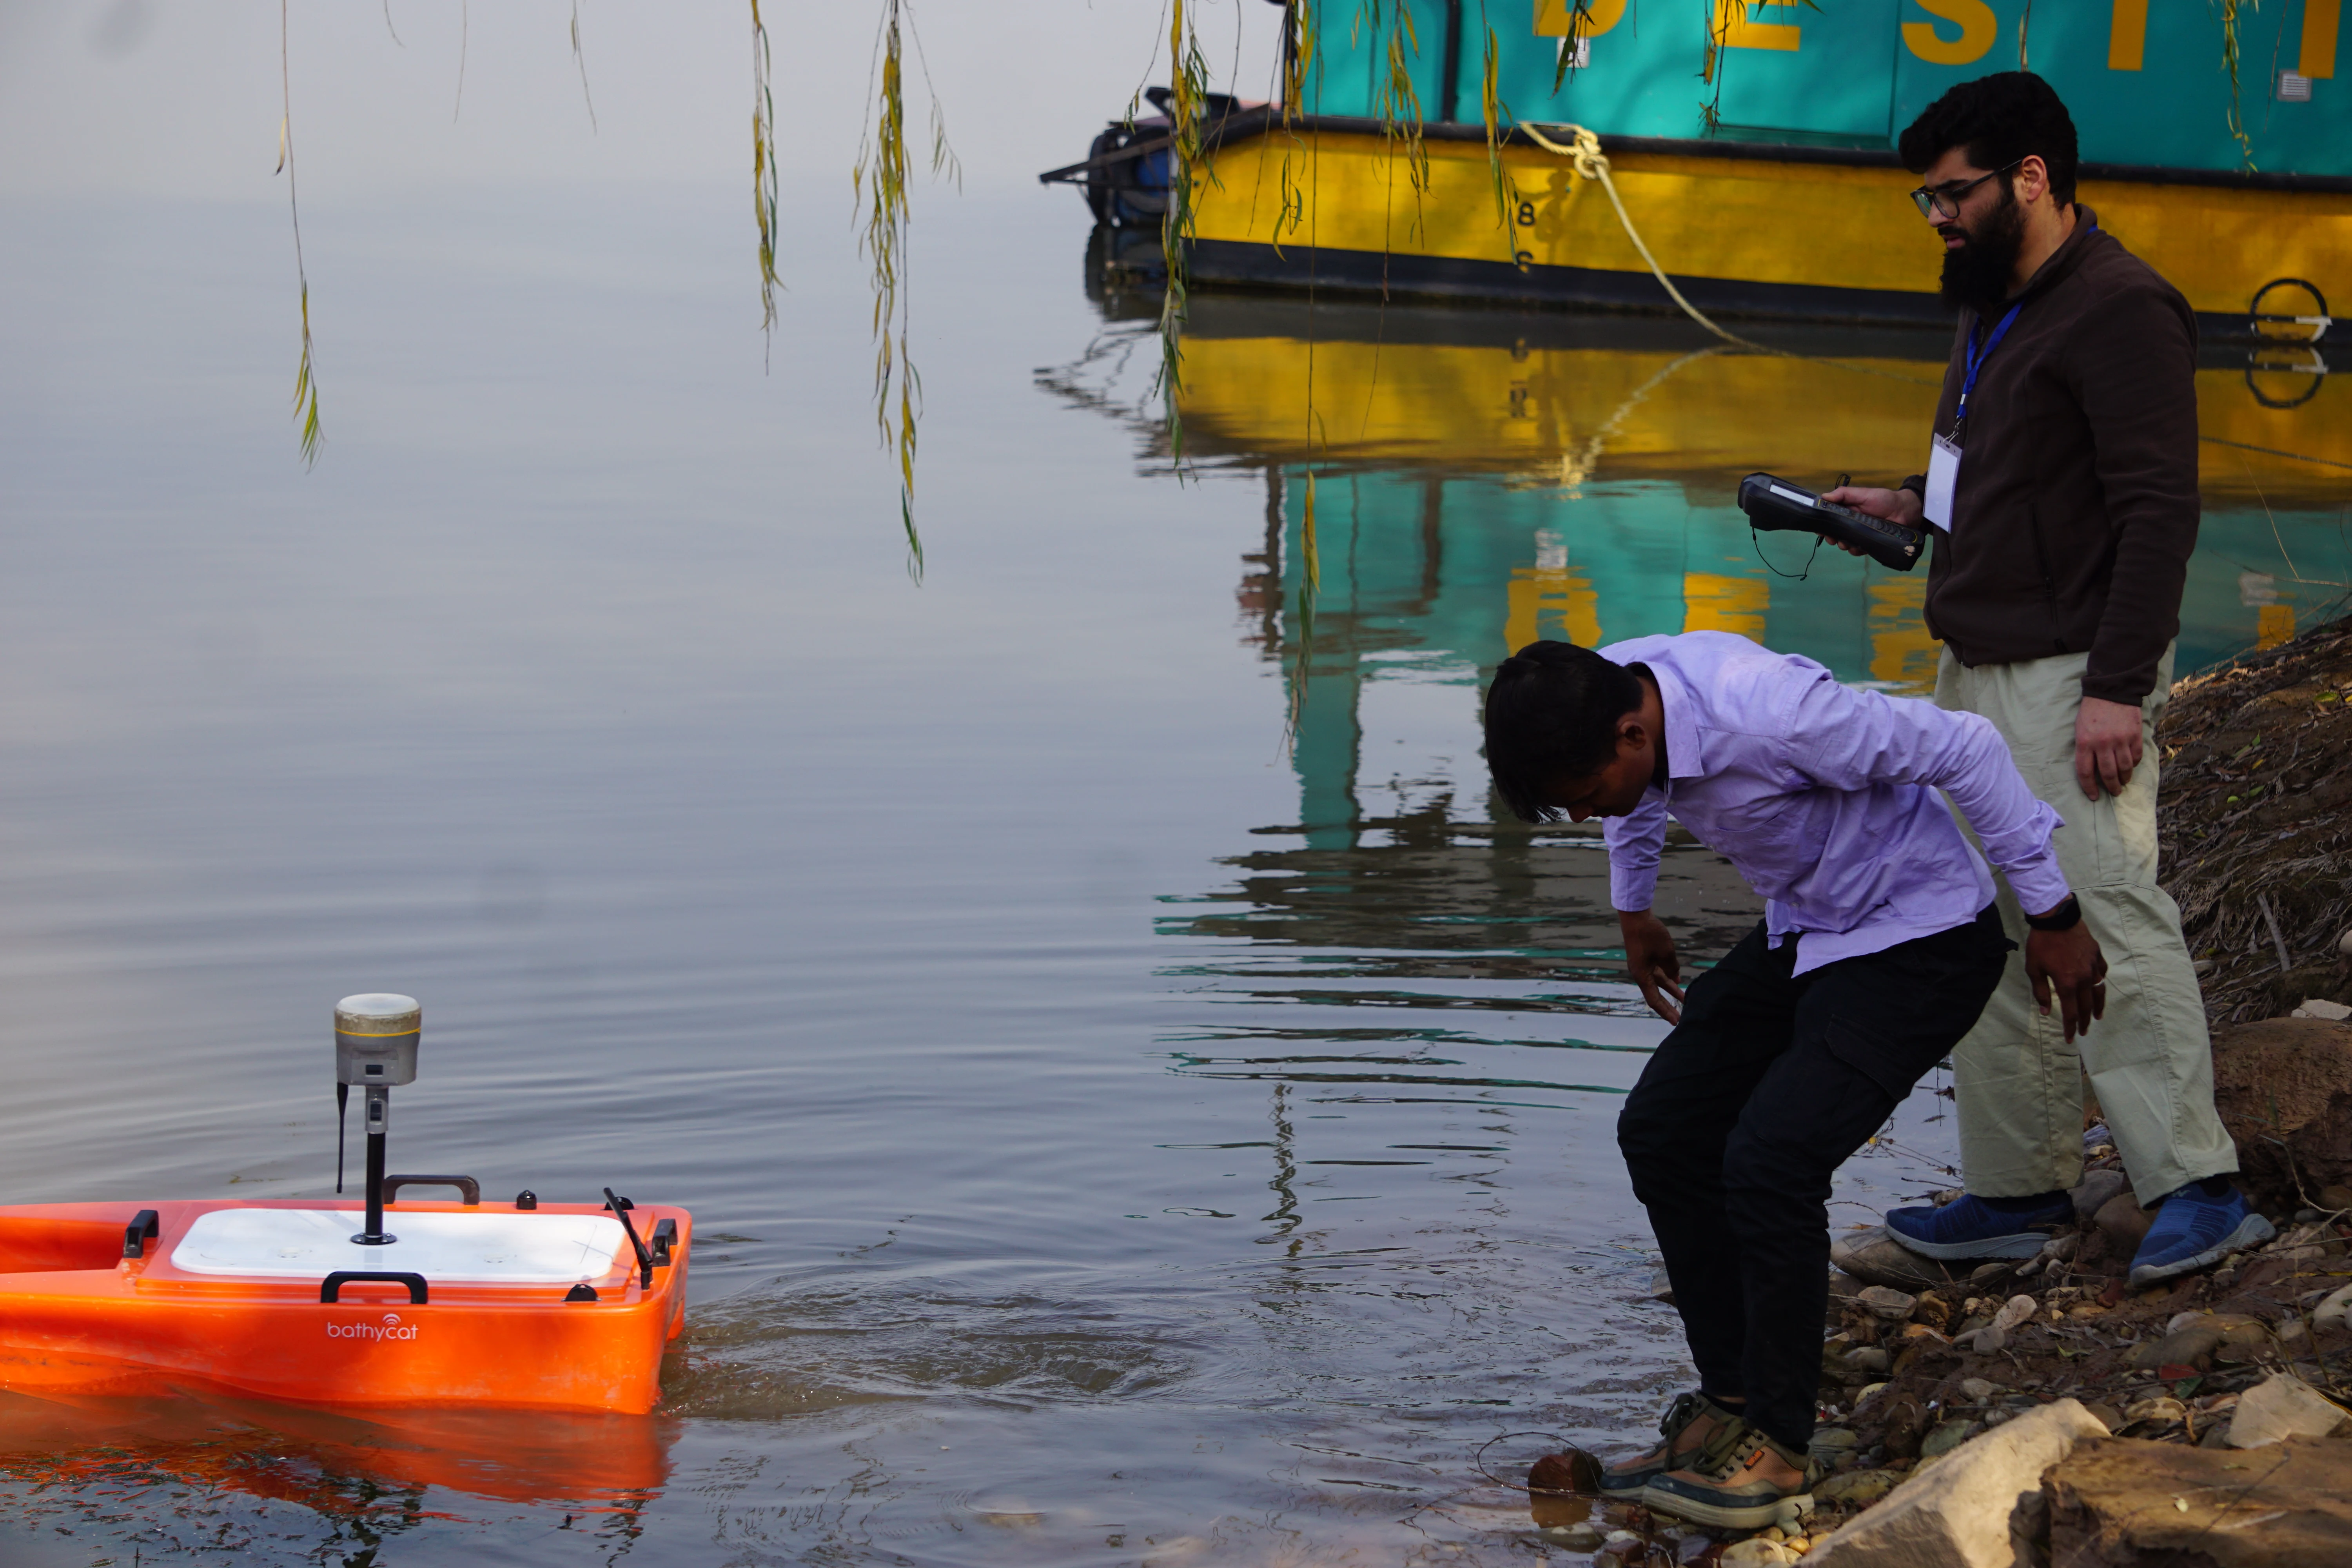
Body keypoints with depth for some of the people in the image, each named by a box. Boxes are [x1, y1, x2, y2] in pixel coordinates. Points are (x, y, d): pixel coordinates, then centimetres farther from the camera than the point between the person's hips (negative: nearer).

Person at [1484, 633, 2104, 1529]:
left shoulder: (1768, 715, -35)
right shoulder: (1603, 693, -11)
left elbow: (1964, 750, -26)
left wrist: (2053, 916, -18)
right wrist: (1632, 909, 28)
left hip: (1919, 941, -8)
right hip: (1802, 934, 9)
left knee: (1770, 1160, -20)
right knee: (1661, 1130, 2)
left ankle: (1776, 1443, -5)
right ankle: (1730, 1399, 12)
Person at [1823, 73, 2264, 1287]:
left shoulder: (2119, 312, -14)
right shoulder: (1995, 309, 17)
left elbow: (2158, 511, -19)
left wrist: (2117, 688, -24)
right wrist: (1913, 502, 12)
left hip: (2070, 678, -10)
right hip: (1977, 672, 10)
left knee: (2106, 915, -14)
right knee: (1993, 934, 10)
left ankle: (2197, 1189, -11)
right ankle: (2017, 1188, 17)